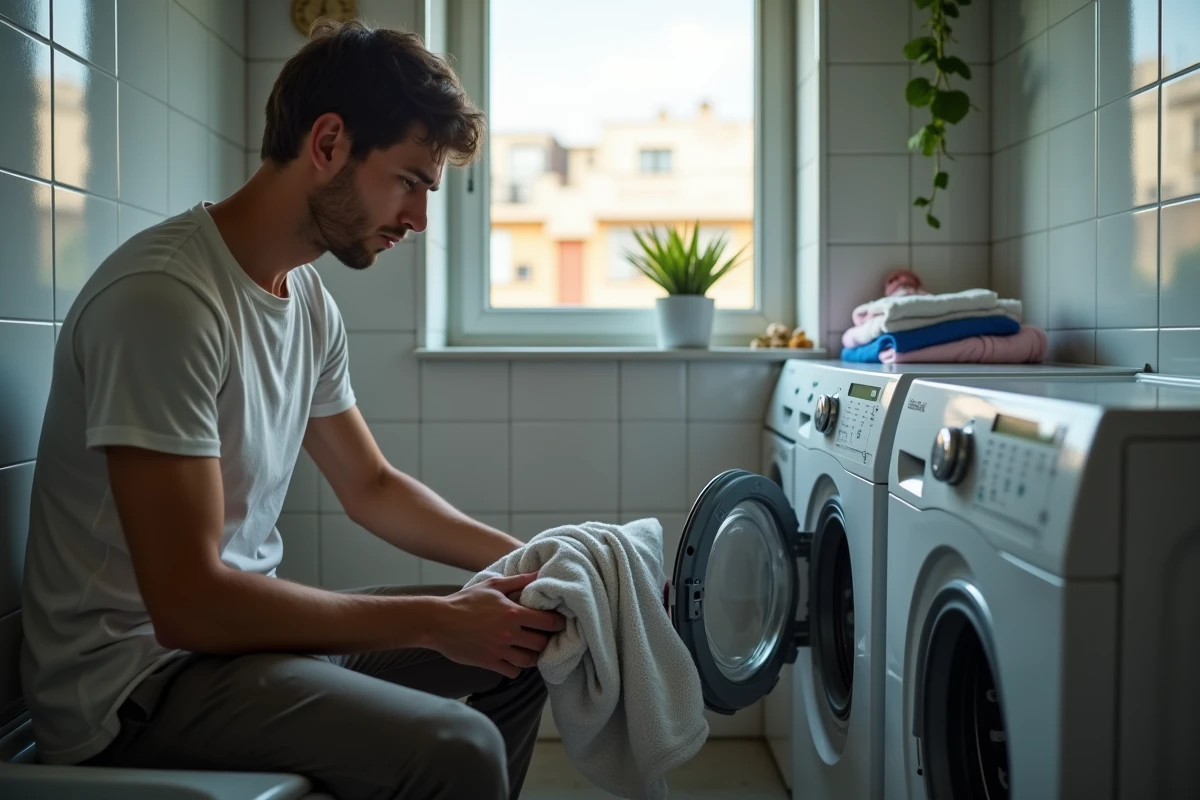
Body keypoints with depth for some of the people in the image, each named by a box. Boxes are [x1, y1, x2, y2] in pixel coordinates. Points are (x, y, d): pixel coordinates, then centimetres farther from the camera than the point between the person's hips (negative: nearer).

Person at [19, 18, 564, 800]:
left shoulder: (309, 300, 3)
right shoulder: (164, 295, -24)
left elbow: (373, 486, 14)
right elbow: (188, 602, -26)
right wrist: (435, 619, -21)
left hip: (243, 620, 9)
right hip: (133, 675, -8)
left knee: (530, 639, 12)